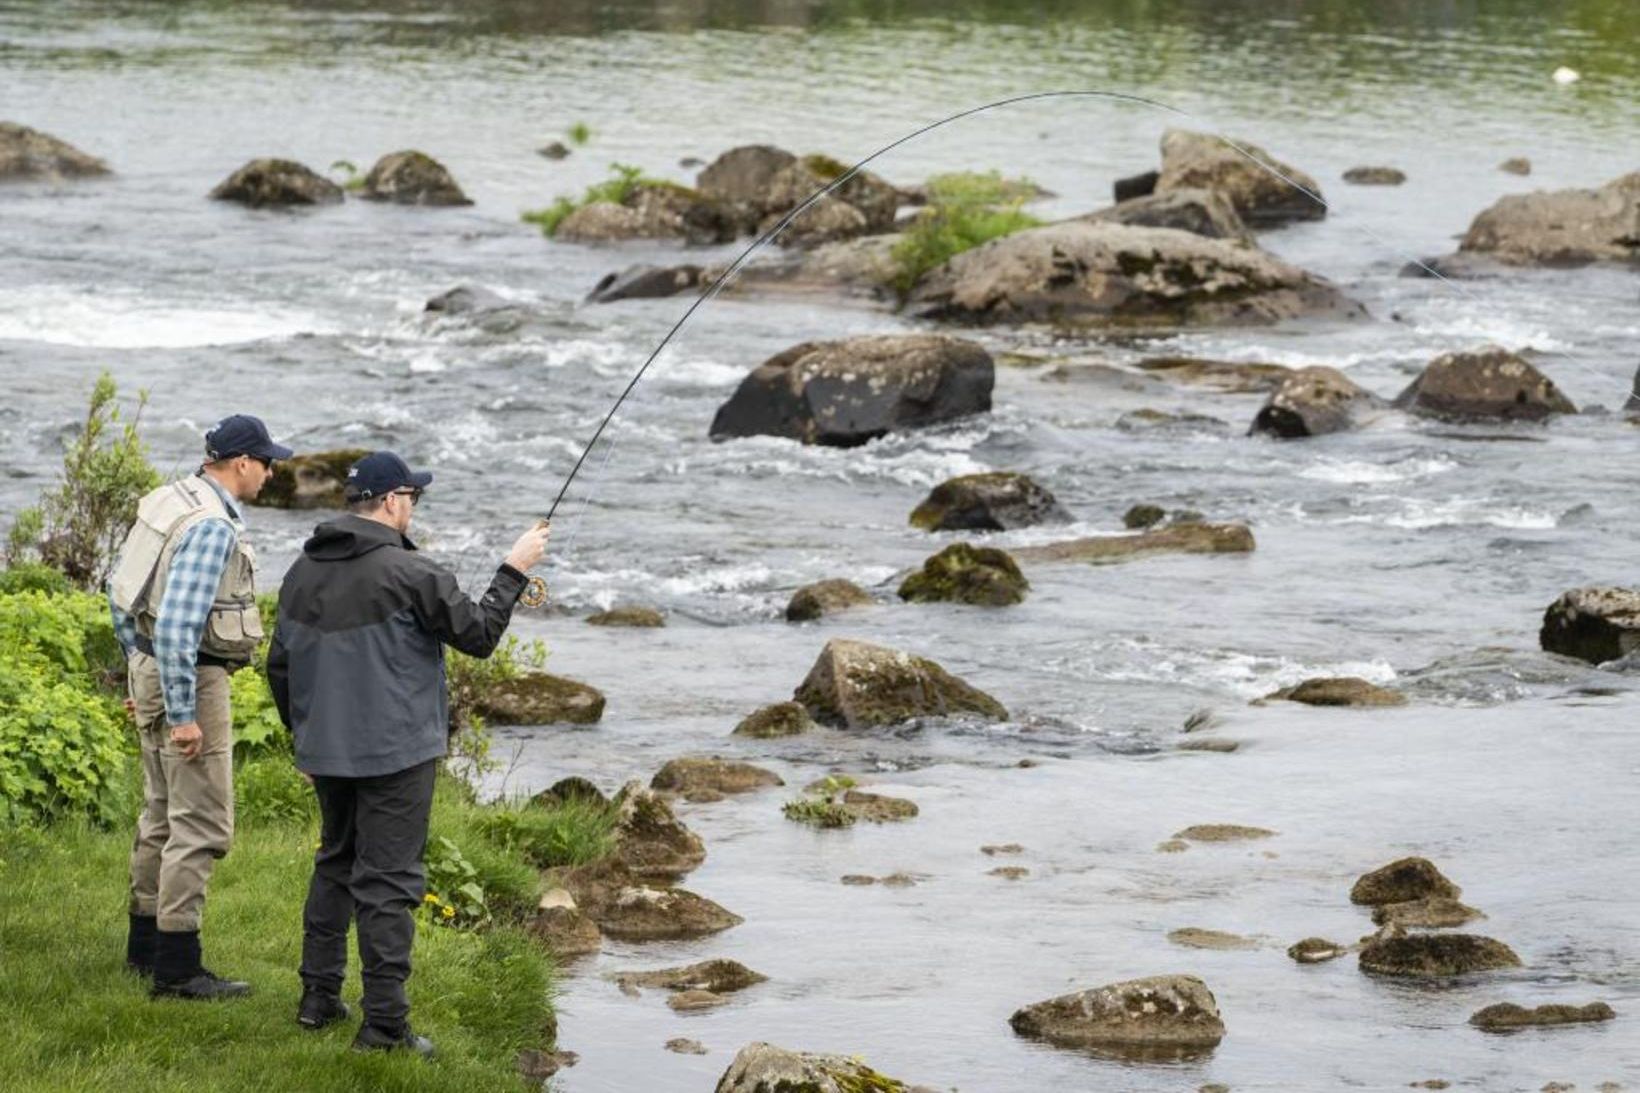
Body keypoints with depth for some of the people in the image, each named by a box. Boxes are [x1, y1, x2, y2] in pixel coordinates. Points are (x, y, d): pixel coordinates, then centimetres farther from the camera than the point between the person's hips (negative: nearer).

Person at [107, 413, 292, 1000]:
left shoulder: (174, 500, 8)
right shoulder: (212, 528, -22)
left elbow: (123, 589, 18)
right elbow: (176, 624, -28)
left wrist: (139, 672, 24)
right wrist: (181, 715, -24)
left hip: (153, 667, 10)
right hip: (191, 680, -10)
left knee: (163, 814, 20)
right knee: (201, 824, -6)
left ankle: (146, 943, 29)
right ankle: (176, 966, -6)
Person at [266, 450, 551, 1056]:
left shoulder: (304, 571, 6)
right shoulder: (409, 573, -16)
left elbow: (280, 665, 12)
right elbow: (478, 635, -8)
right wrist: (514, 570, 4)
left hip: (327, 753, 7)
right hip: (395, 754, -7)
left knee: (335, 864, 22)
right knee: (388, 881, -4)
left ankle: (319, 997, 24)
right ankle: (384, 1023, -4)